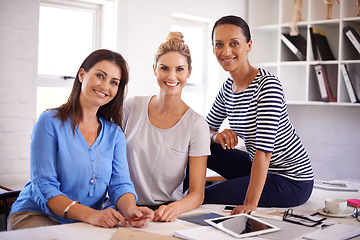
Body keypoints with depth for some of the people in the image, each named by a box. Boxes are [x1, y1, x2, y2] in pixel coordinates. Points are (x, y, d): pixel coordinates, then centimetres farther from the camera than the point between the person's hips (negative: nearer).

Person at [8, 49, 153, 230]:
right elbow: (44, 188, -14)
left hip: (87, 226, 5)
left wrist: (130, 209, -26)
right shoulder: (50, 122, -7)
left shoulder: (114, 133, 8)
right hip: (37, 216, -5)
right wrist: (90, 214, -29)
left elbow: (120, 184, -1)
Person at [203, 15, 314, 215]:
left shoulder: (267, 85, -23)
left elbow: (264, 149, -28)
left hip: (290, 181, -8)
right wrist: (217, 136, -13)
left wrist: (250, 203, -30)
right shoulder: (228, 87, 3)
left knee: (206, 198, -20)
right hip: (259, 168, 8)